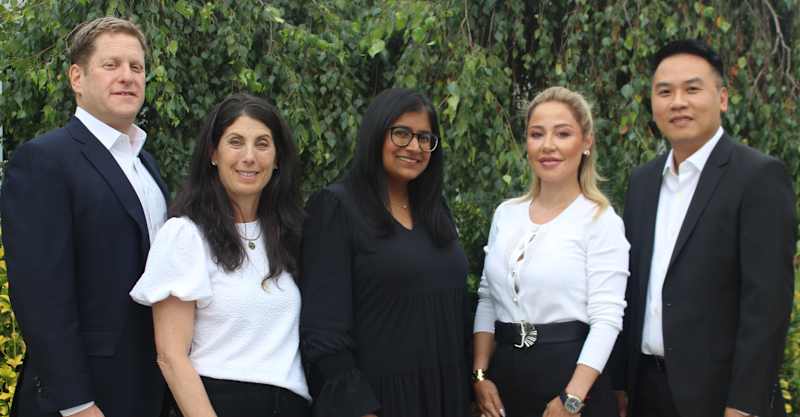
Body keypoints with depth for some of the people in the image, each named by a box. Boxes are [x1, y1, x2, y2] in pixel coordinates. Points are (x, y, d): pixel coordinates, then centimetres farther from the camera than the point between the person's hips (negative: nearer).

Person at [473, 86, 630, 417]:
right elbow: (487, 299, 11)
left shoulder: (600, 220, -8)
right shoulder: (506, 214, 8)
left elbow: (606, 318, -13)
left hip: (569, 374, -5)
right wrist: (480, 374, 1)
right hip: (505, 374, 5)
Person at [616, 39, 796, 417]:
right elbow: (633, 286, 12)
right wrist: (621, 382, 8)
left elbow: (767, 298, -15)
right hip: (646, 386, 6)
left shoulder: (759, 176, -9)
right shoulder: (643, 180, 10)